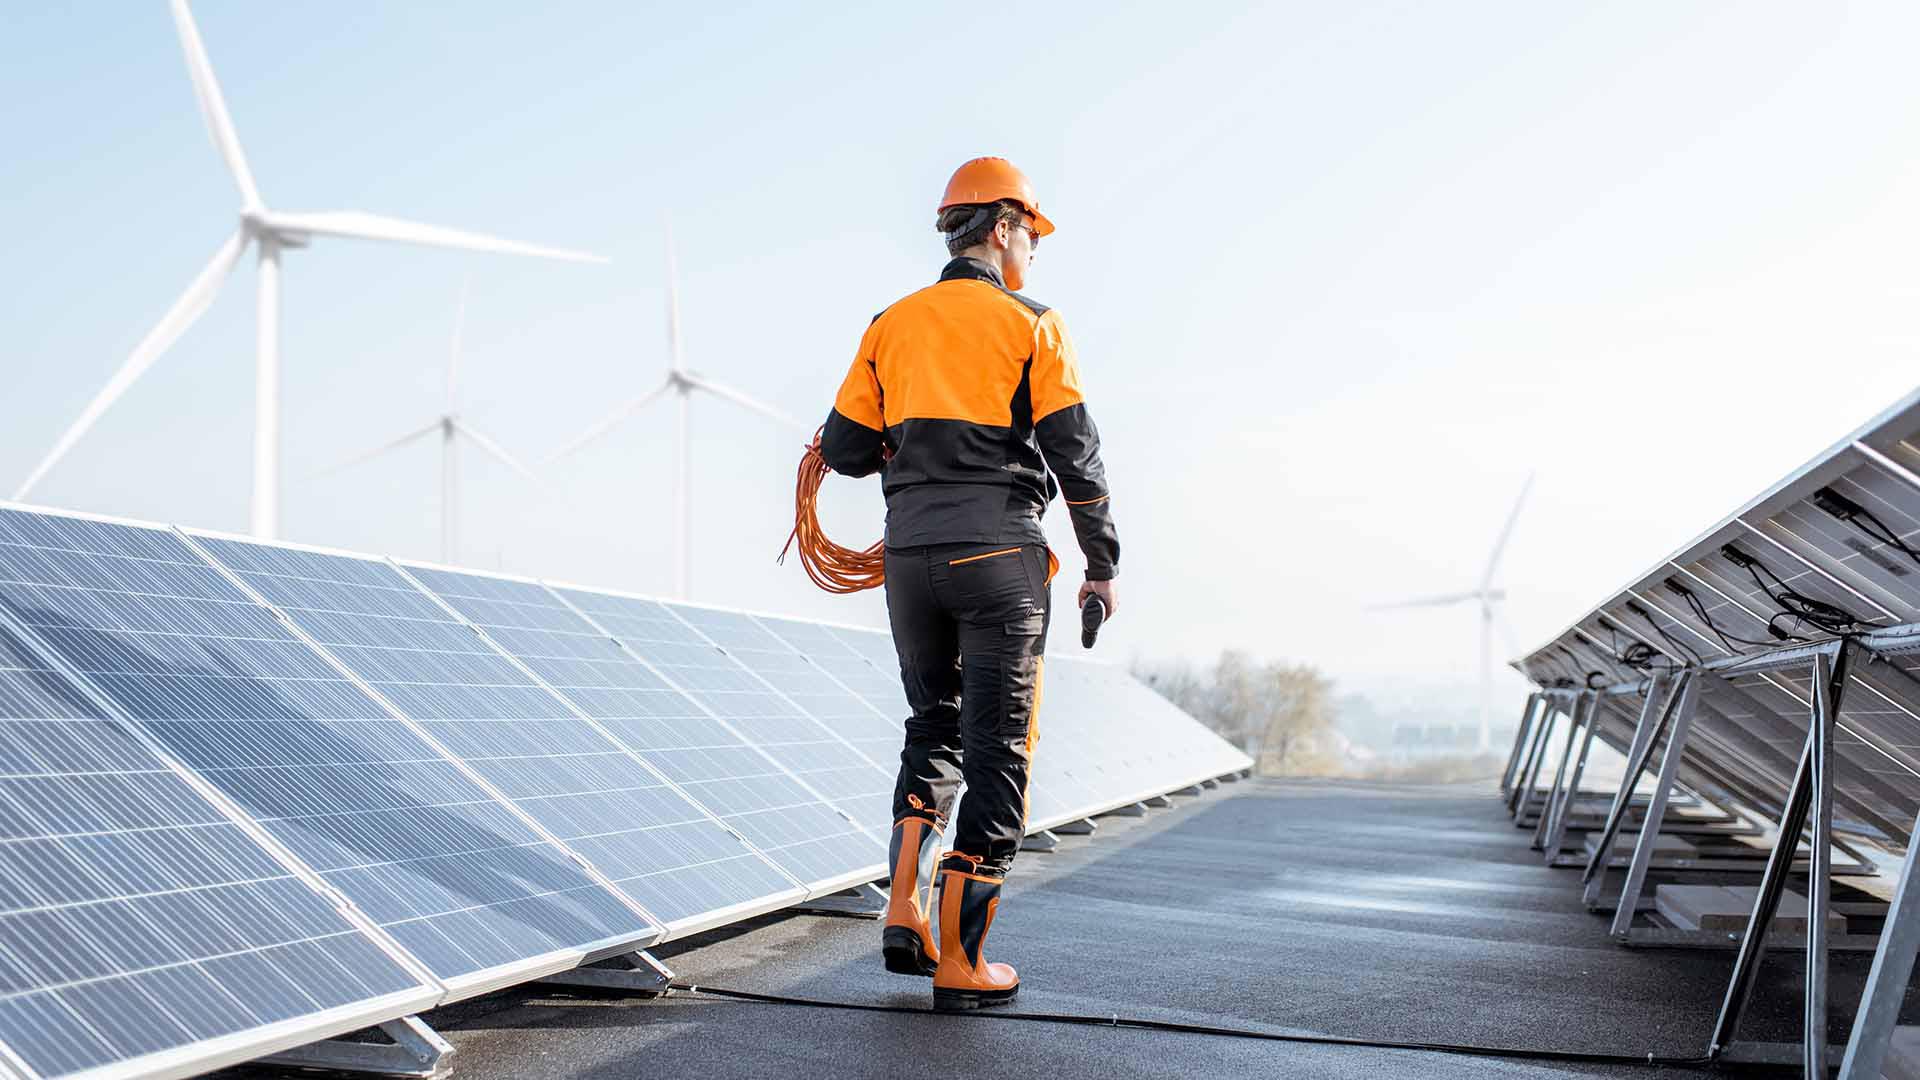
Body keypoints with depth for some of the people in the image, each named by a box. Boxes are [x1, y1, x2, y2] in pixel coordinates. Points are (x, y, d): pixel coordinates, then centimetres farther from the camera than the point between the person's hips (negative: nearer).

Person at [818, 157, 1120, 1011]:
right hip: (999, 558, -4)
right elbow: (1076, 460, -5)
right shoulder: (1033, 328, -1)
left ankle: (905, 912, 8)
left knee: (933, 728, 20)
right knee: (997, 750, 3)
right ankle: (960, 962, 4)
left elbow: (842, 450, 8)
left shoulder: (891, 327, 11)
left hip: (910, 556, 4)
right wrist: (1102, 566, 4)